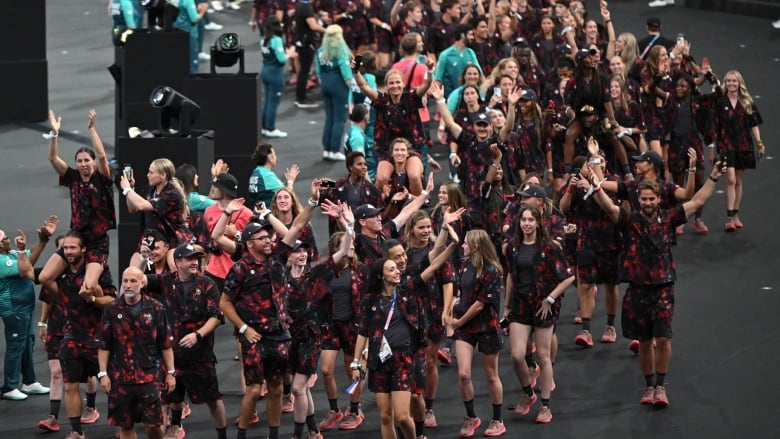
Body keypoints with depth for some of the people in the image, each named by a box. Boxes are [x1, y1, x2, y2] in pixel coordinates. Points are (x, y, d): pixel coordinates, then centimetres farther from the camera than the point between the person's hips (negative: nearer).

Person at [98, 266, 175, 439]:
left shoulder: (156, 308, 0)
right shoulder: (112, 310, 2)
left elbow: (166, 344, 4)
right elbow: (104, 346, 5)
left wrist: (170, 372, 3)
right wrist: (103, 374, 0)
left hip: (150, 375, -1)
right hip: (120, 377, 1)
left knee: (153, 423, -6)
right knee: (125, 425, 7)